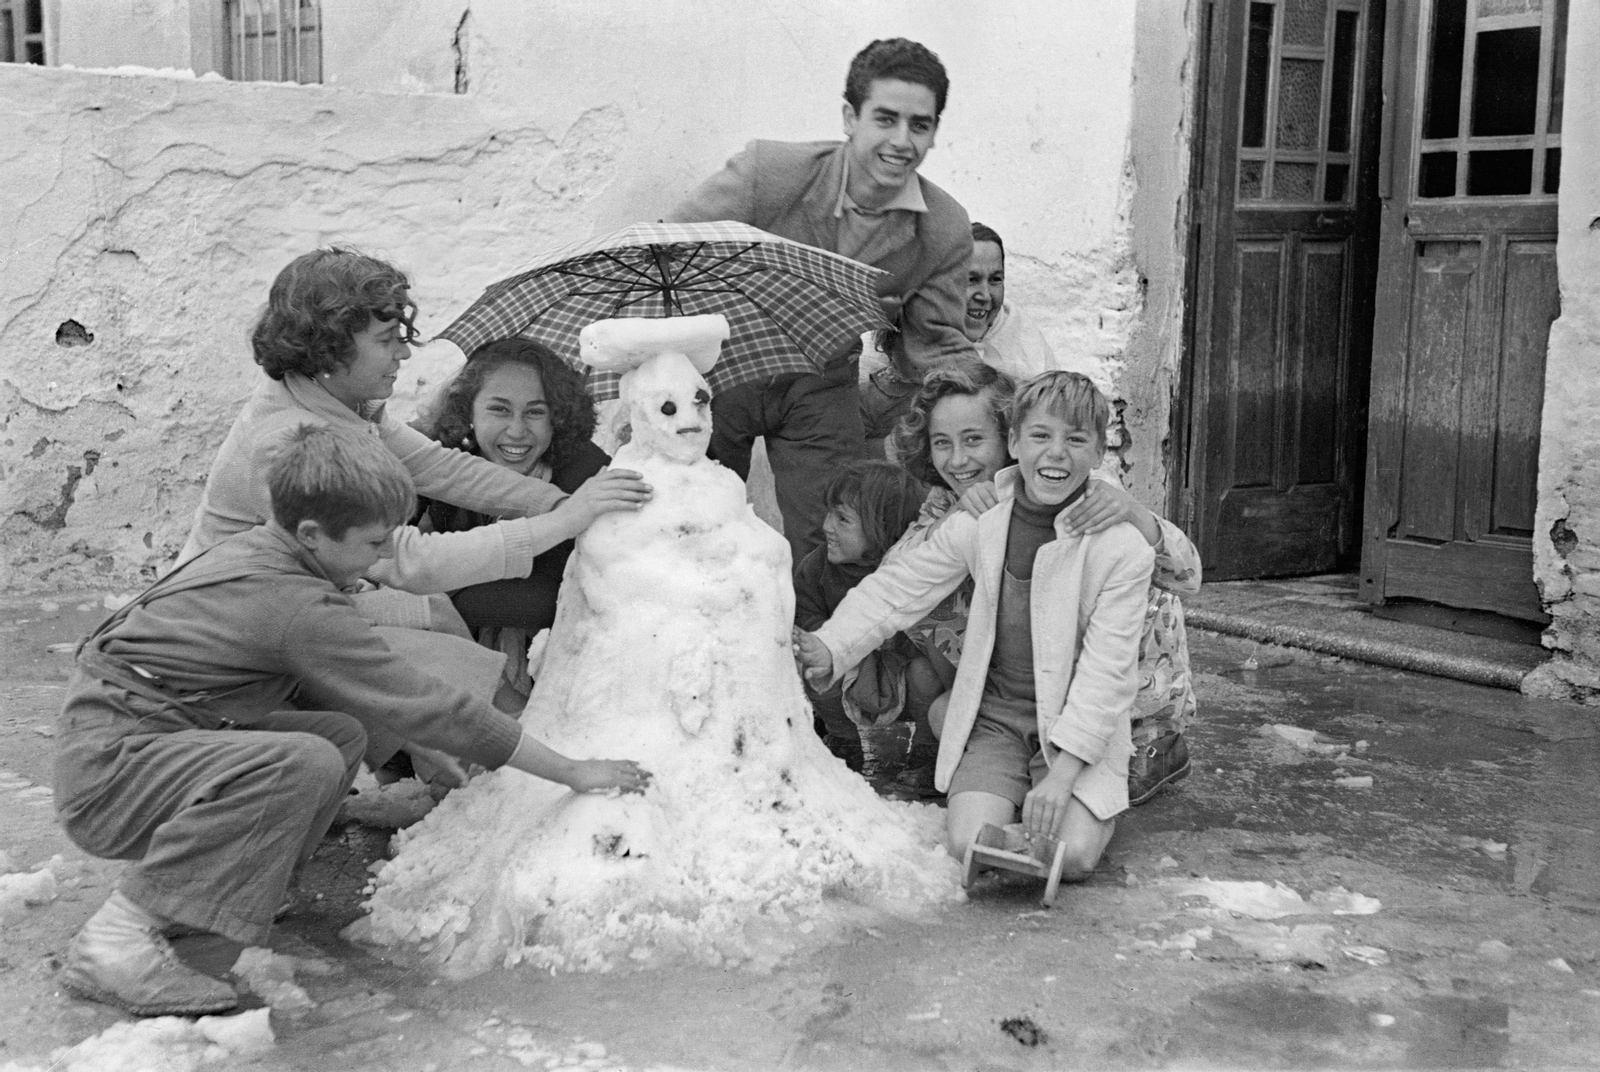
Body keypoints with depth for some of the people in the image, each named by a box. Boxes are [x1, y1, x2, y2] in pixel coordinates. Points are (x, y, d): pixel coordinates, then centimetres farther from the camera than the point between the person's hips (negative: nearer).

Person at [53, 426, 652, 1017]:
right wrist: (574, 772, -12)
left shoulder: (255, 549, 7)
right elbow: (425, 707, -19)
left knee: (343, 732, 7)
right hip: (104, 766, -10)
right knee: (305, 763, -32)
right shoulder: (302, 608, -21)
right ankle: (117, 937, -25)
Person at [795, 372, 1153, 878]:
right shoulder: (978, 522, -4)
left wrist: (1062, 774, -20)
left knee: (1073, 854, -23)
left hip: (1079, 727, -2)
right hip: (994, 716, 2)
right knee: (970, 843, -19)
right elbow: (899, 588, 5)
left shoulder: (1123, 547, -13)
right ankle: (1007, 791, 16)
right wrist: (831, 646, -9)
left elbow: (1106, 670, -14)